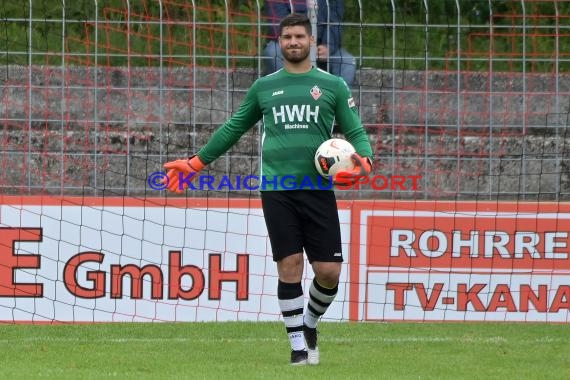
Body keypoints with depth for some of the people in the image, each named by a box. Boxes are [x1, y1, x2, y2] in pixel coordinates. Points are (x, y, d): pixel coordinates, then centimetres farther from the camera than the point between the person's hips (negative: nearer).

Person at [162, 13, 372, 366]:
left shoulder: (332, 85, 8)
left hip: (318, 190, 0)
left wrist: (364, 161, -14)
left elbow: (356, 132, 8)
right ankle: (298, 345, 4)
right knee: (290, 265, -5)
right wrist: (196, 163, 22)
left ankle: (310, 324, 24)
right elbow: (233, 128, 22)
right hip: (277, 189, 0)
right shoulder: (264, 87, 12)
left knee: (329, 271, -5)